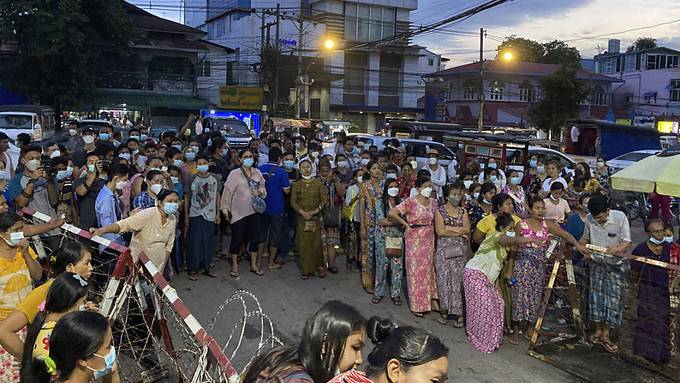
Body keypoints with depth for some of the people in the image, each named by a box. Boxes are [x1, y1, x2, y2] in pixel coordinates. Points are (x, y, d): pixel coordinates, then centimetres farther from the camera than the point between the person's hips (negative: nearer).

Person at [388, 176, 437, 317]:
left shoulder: (433, 202, 6)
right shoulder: (410, 202, -12)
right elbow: (392, 213, -18)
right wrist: (406, 224, -11)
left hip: (429, 240, 6)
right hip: (415, 240, -5)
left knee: (428, 269, 12)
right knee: (416, 270, 2)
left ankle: (428, 300, 26)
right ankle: (416, 305, 12)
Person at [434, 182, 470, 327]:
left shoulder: (463, 211, 10)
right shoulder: (440, 211, 1)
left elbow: (467, 229, -2)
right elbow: (440, 231, -11)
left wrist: (449, 228, -9)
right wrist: (459, 232, -6)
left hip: (460, 250, 2)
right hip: (444, 250, -2)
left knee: (458, 280, 0)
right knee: (444, 279, 0)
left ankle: (459, 313, 6)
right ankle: (444, 311, 12)